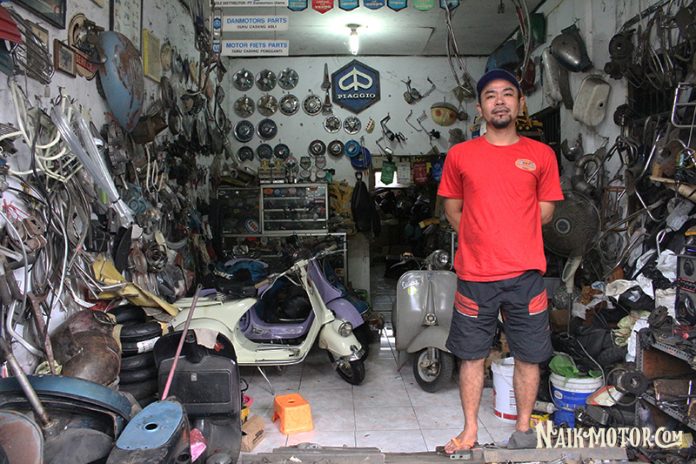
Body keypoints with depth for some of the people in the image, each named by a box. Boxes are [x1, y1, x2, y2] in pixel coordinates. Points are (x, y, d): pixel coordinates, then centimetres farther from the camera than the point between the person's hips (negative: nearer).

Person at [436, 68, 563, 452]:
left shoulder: (541, 155, 5)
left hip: (526, 274, 1)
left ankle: (523, 430, 29)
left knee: (528, 357, 10)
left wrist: (507, 235, 4)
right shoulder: (459, 155, 4)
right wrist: (481, 239, 2)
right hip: (475, 275, 0)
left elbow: (545, 211, 10)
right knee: (471, 355, 10)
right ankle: (470, 431, 26)